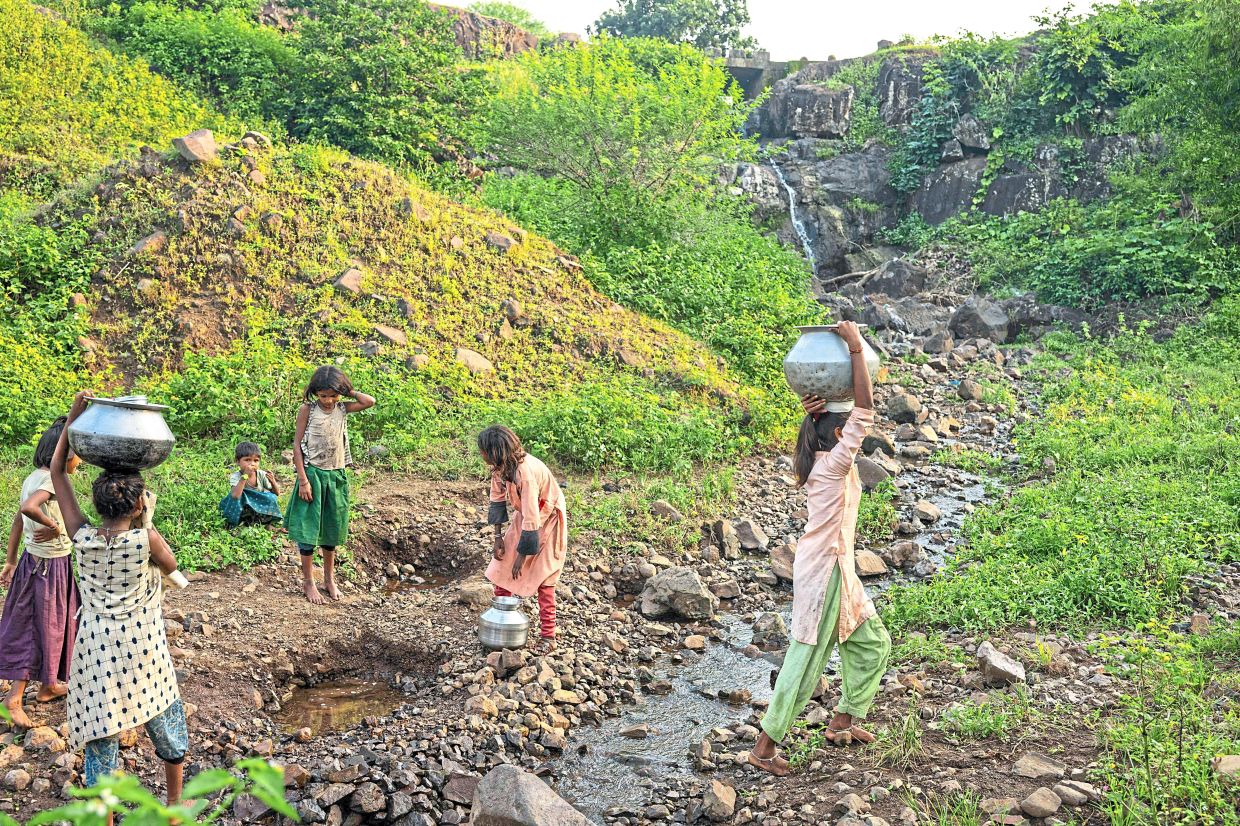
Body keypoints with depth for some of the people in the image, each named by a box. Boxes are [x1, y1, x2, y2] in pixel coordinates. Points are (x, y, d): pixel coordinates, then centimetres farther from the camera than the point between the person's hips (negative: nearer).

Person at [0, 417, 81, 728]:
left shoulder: (33, 478, 5)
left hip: (33, 561, 9)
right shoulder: (53, 481, -22)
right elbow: (28, 507, -41)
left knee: (43, 626, 20)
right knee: (44, 628, 3)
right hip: (52, 566, -9)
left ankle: (49, 685, 35)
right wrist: (54, 526, -24)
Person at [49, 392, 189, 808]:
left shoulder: (82, 537, -10)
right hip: (142, 650, -2)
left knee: (99, 742, 9)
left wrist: (73, 417, -1)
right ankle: (174, 804, 38)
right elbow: (171, 566, 5)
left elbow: (57, 472, 0)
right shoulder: (146, 539, -18)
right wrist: (145, 523, 5)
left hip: (95, 650, 2)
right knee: (167, 725, 21)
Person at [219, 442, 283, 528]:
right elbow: (235, 496, -41)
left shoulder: (261, 474, -10)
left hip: (259, 509, 3)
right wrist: (245, 476, -43)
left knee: (271, 497, -22)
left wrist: (273, 482, -26)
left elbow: (277, 494, -4)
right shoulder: (235, 477, -21)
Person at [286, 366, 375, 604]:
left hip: (336, 476, 4)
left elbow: (370, 402, -9)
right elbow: (297, 445, -8)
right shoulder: (307, 410, -8)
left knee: (331, 529, 14)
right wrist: (303, 480, -13)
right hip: (313, 474, -4)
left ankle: (329, 578, 28)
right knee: (308, 528, 1)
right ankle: (308, 582, 13)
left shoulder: (342, 408, 2)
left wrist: (347, 391, -3)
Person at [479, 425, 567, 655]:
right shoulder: (500, 466, -15)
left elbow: (532, 521, -34)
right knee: (502, 564, 6)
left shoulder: (526, 472, -38)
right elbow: (497, 499, 0)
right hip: (525, 516, 7)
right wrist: (498, 537, -2)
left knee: (543, 578, -4)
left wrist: (522, 556, -25)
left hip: (547, 519, -7)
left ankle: (548, 636, 5)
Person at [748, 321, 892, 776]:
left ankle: (844, 720, 32)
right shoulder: (836, 464, -20)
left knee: (871, 642, 21)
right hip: (825, 568, -10)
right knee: (807, 657, -3)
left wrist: (816, 410, 0)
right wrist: (856, 348, -23)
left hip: (835, 566, 10)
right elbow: (864, 409, -26)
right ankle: (764, 747, 4)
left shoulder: (820, 462, 5)